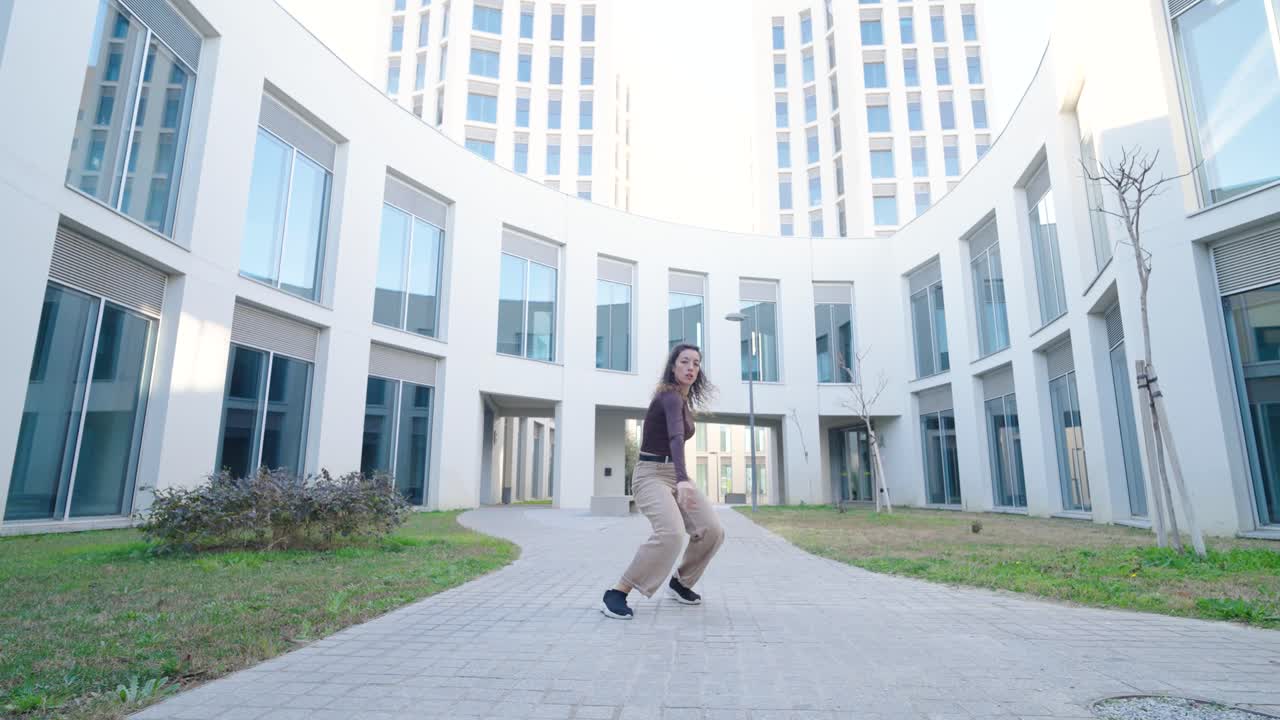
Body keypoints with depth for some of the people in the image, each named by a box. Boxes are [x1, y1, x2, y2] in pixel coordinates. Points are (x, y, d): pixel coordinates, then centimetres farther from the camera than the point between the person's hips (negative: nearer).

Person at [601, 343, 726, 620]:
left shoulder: (682, 400, 12)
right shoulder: (670, 396, -18)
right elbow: (676, 437, -38)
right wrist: (683, 480, -54)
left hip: (674, 475, 9)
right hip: (652, 476, -9)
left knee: (712, 531, -4)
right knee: (670, 534, -32)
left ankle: (680, 582, 19)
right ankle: (616, 594, -20)